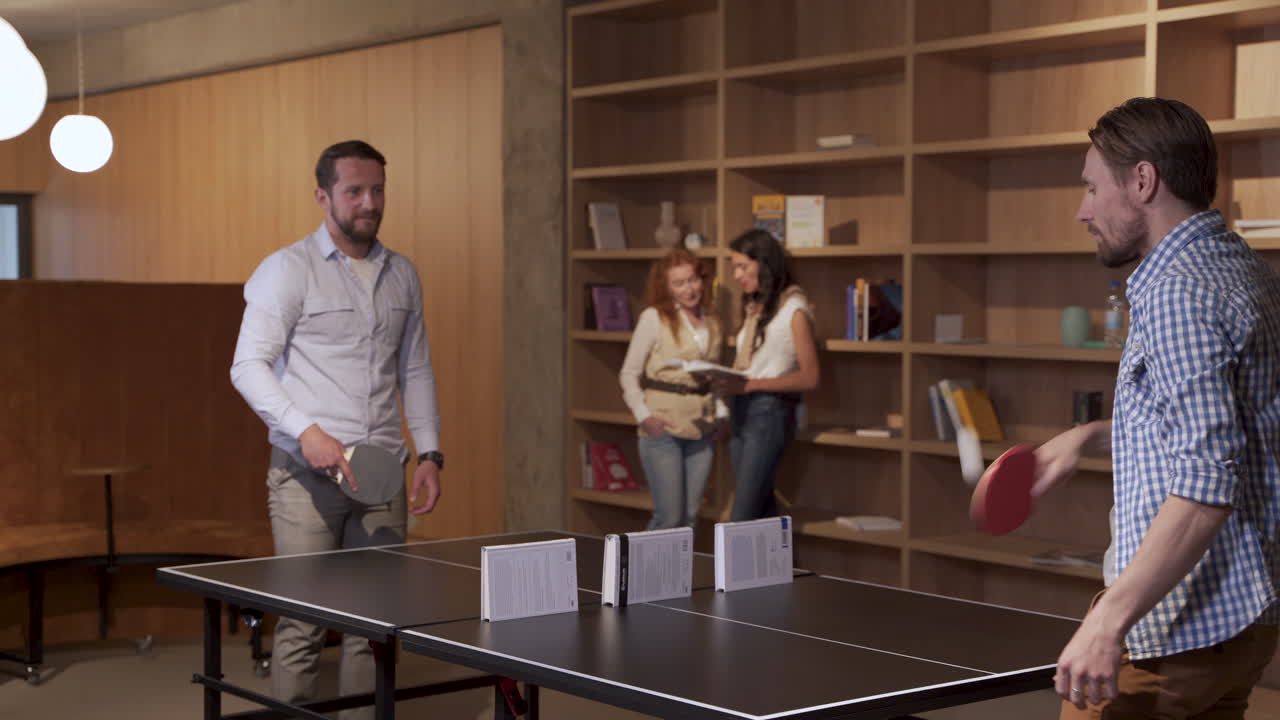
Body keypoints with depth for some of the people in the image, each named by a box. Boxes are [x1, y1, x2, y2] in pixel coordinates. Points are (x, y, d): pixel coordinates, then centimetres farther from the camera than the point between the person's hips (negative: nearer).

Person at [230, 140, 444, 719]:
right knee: (303, 623, -4)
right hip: (307, 473, -5)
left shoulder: (402, 275, 14)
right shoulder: (287, 269, -2)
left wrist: (429, 454, 10)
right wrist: (307, 431, -21)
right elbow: (248, 366, -8)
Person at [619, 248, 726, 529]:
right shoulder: (653, 318, -4)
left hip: (701, 431, 5)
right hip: (662, 429, -5)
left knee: (690, 517, 8)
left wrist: (721, 412, 7)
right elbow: (629, 374, -3)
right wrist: (644, 415, -13)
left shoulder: (712, 325, 13)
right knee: (669, 517, -7)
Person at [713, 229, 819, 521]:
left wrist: (748, 385, -20)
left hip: (770, 414, -8)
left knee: (741, 519, -11)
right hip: (742, 412, 8)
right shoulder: (754, 308, 17)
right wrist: (725, 380, -4)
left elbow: (809, 377, -12)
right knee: (761, 511, 9)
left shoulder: (794, 308, -7)